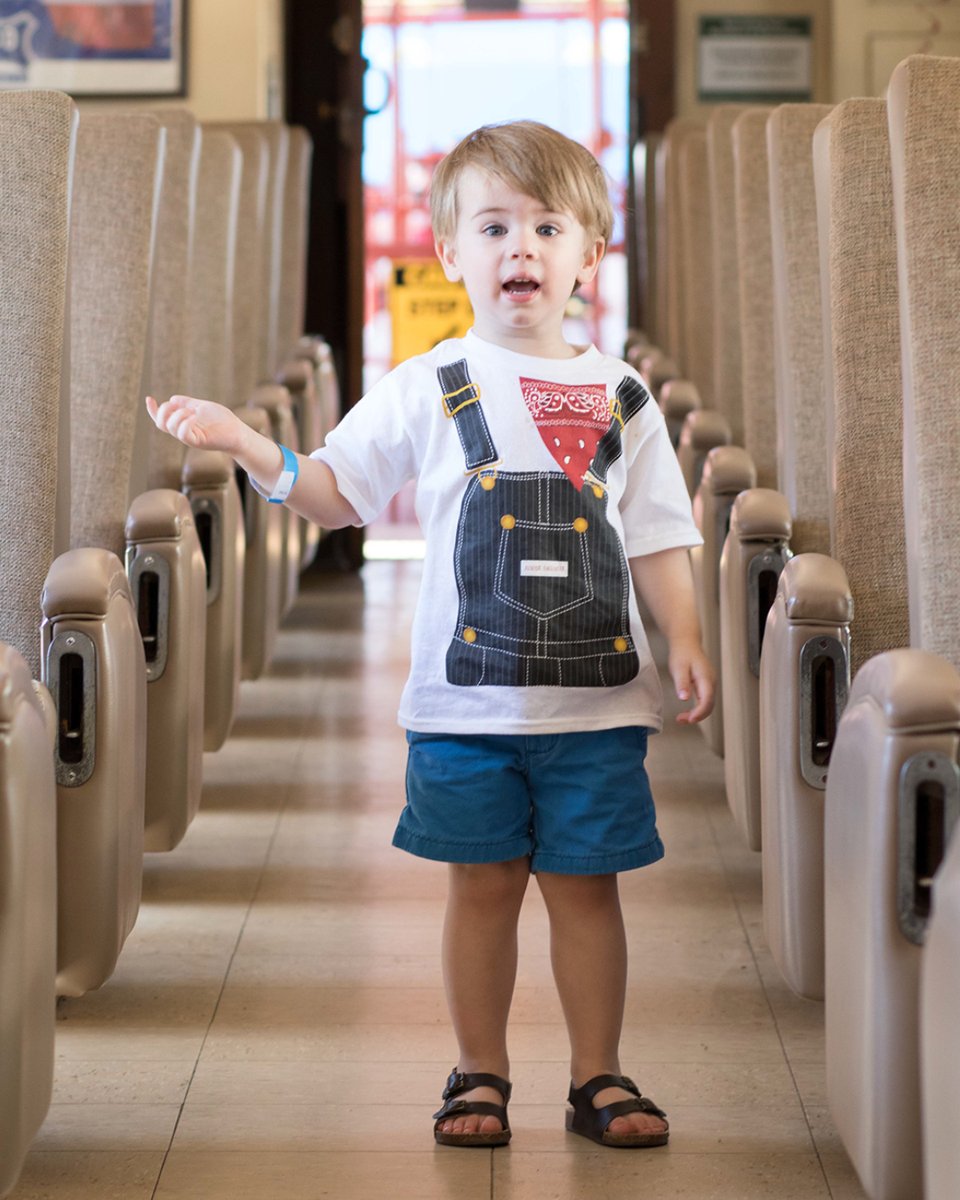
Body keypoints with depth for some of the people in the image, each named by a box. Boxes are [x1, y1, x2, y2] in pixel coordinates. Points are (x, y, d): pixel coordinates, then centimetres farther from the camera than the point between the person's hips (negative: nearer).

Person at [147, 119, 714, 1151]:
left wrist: (685, 640, -4)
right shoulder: (427, 389, 4)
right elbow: (334, 492, 5)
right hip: (468, 695, 0)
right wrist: (243, 443, -9)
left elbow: (657, 542, 8)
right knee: (482, 881, 6)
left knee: (585, 883, 5)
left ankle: (598, 1077, 17)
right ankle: (479, 1074, 19)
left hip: (595, 696, 1)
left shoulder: (620, 397, 6)